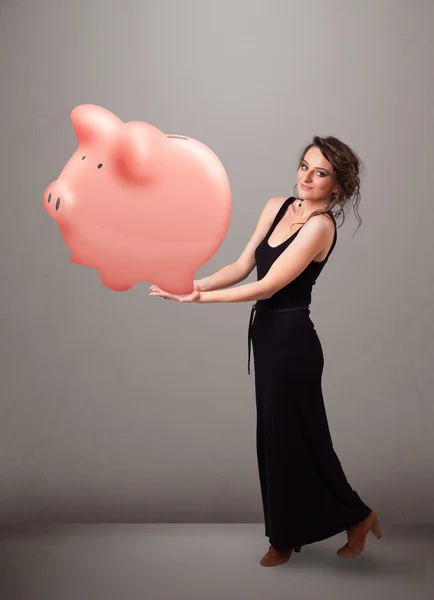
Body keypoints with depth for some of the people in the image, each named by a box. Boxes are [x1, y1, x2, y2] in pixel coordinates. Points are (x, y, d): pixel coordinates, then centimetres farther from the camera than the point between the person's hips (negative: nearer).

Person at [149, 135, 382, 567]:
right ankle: (287, 536, 31)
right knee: (275, 434, 15)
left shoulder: (320, 225, -17)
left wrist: (200, 298, -18)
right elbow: (242, 266, 5)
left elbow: (266, 286, -20)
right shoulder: (276, 207, 7)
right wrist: (195, 284, -9)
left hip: (292, 340, -8)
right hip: (267, 333, 8)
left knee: (295, 436, 5)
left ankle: (356, 516, 27)